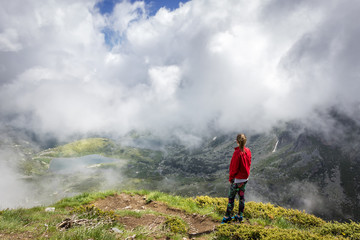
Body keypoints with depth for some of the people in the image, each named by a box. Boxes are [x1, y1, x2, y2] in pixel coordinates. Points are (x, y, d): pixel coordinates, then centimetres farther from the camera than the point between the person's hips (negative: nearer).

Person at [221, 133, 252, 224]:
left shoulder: (237, 153, -24)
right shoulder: (248, 151, -2)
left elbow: (234, 167, -18)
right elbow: (248, 164, 8)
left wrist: (230, 178, -6)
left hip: (237, 179, -7)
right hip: (245, 178, 7)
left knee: (231, 198, 5)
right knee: (242, 196, 16)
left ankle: (227, 217, 14)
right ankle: (240, 216, 26)